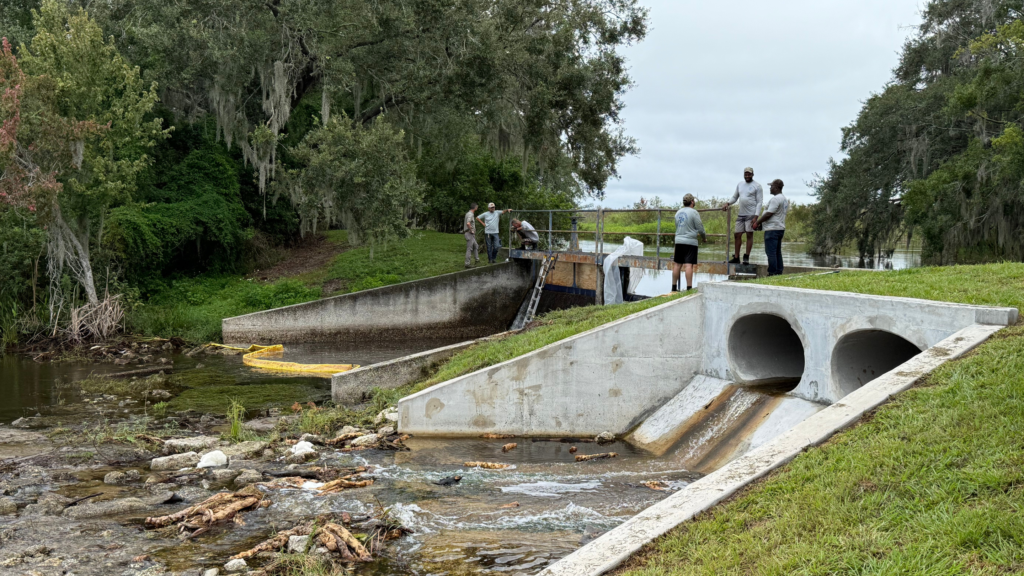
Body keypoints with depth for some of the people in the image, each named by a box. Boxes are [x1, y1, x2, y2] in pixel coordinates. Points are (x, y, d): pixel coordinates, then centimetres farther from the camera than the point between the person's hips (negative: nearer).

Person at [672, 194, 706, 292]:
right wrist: (704, 238, 10)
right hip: (690, 242, -6)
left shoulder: (678, 212, 12)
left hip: (678, 241, 6)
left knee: (677, 264, 10)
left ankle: (674, 287, 14)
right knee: (689, 265, -9)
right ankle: (689, 287, -12)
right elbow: (700, 228, -7)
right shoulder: (694, 212, -8)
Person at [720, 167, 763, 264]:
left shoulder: (757, 186, -2)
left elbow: (759, 202, -6)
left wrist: (756, 216, -15)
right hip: (740, 214, 6)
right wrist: (727, 203, 0)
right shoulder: (740, 185, 16)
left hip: (751, 214, -6)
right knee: (738, 235, 4)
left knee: (749, 234, -4)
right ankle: (736, 257, 9)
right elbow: (734, 198, 21)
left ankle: (746, 257, 0)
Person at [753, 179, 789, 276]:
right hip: (780, 228, 10)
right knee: (777, 252, 13)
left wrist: (757, 222, -9)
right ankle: (779, 272, 15)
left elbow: (769, 214, -20)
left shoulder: (775, 199, -16)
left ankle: (772, 273, -11)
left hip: (772, 229, -10)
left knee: (771, 252, -9)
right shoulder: (785, 199, 17)